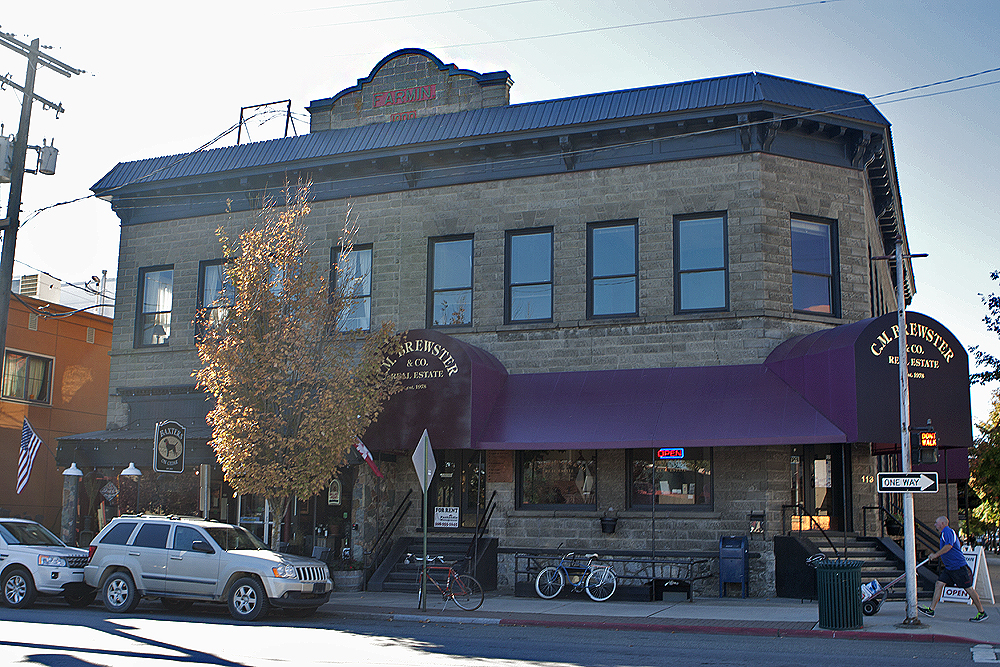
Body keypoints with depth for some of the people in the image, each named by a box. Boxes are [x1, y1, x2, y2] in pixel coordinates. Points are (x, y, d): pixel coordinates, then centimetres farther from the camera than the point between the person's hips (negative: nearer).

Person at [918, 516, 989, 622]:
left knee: (968, 588, -3)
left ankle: (982, 613, 6)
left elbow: (949, 546, -26)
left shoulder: (948, 532, -13)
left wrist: (936, 555, -19)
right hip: (949, 568, 10)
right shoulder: (944, 533, 18)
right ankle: (931, 610, 0)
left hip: (958, 566, -10)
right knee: (939, 584, 2)